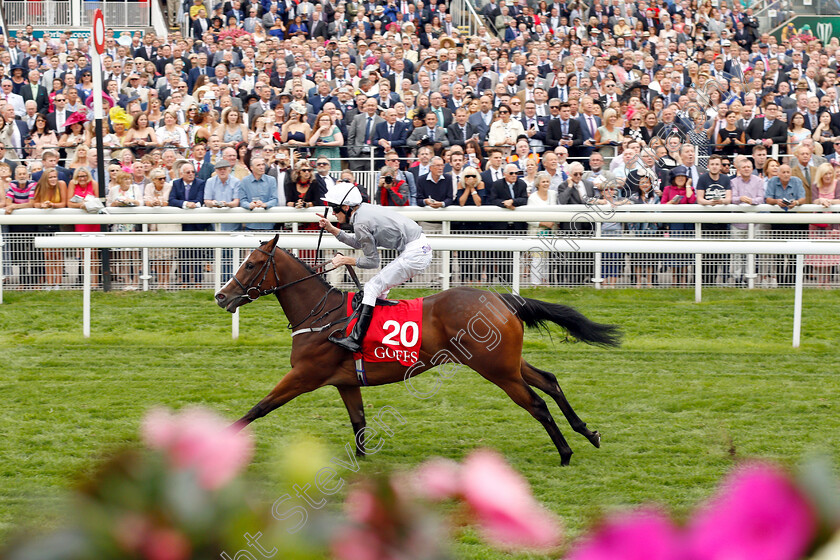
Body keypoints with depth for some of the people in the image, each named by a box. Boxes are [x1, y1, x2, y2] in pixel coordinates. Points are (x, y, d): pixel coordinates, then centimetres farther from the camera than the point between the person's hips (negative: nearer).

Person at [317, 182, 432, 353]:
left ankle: (355, 339, -19)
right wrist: (332, 230, 21)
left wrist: (346, 260, 2)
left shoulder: (361, 223, -15)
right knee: (378, 290, 19)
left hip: (414, 254, -10)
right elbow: (359, 243, 27)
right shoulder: (364, 209, 13)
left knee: (371, 288, -11)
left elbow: (372, 261, -8)